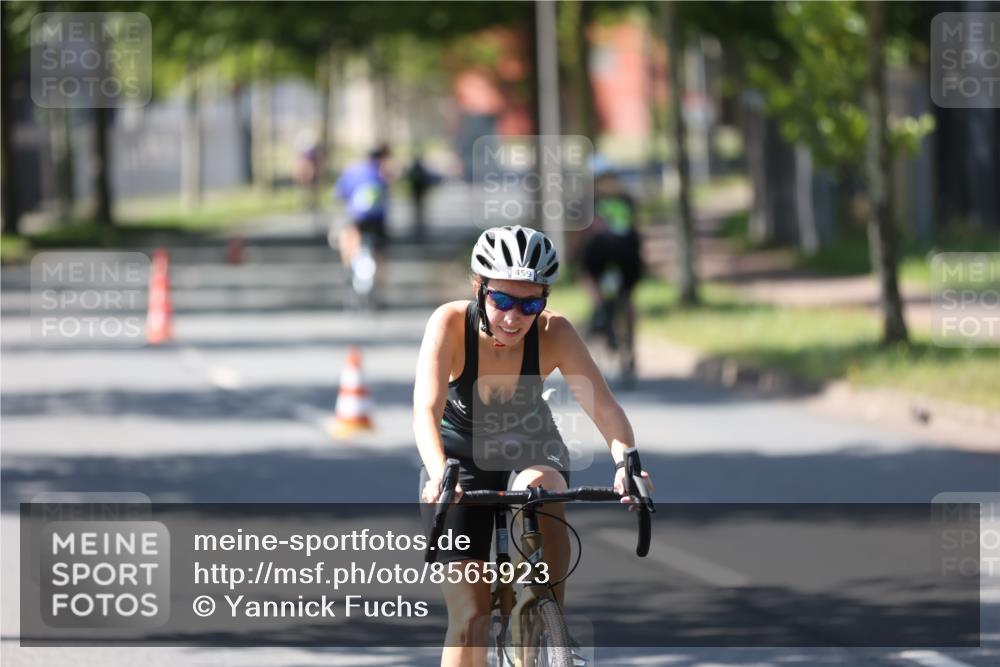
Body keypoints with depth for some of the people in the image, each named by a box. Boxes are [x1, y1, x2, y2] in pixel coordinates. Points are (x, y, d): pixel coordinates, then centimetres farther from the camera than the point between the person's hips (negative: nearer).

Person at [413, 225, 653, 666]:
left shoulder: (553, 333, -25)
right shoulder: (450, 324, -28)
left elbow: (605, 408, -33)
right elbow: (426, 411, -39)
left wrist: (626, 462, -53)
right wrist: (440, 476, -58)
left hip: (530, 448, 1)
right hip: (461, 452, -1)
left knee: (536, 485, -37)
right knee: (469, 615, -11)